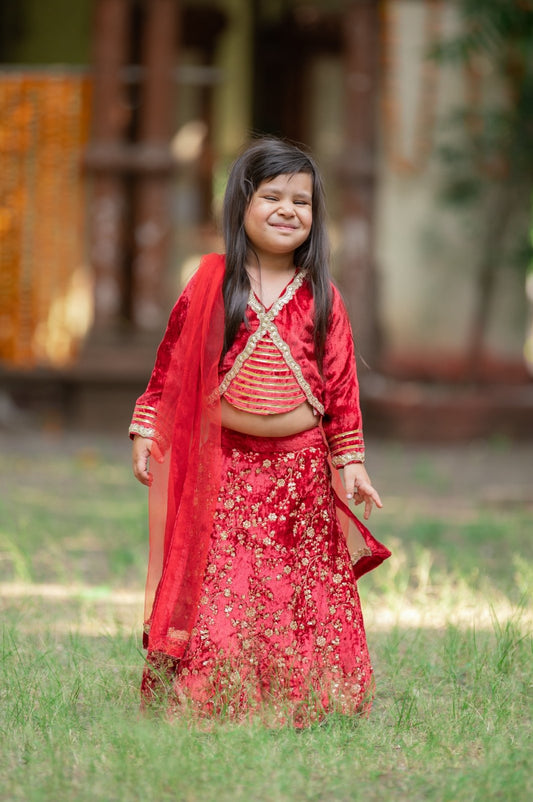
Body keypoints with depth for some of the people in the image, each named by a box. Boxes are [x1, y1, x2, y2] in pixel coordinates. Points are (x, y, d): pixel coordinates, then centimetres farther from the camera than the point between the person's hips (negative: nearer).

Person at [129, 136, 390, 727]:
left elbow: (341, 385, 6)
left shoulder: (321, 298, 4)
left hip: (301, 466, 2)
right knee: (218, 592, -5)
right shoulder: (210, 285, 0)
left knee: (305, 595, 3)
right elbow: (171, 365, 5)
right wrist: (145, 433, 1)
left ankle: (301, 707, 13)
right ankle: (206, 700, 4)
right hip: (224, 467, -1)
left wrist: (350, 462, 3)